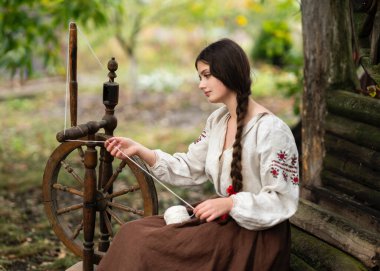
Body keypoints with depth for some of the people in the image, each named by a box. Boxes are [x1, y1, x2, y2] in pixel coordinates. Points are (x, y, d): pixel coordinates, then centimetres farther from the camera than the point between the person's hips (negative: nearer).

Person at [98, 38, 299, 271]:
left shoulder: (271, 130, -18)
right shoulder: (218, 120, 9)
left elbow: (283, 201, -18)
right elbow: (190, 169, 9)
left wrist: (230, 203, -27)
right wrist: (140, 150, 0)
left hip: (257, 237, -8)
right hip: (225, 219, 8)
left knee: (145, 243, -17)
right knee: (134, 233, -7)